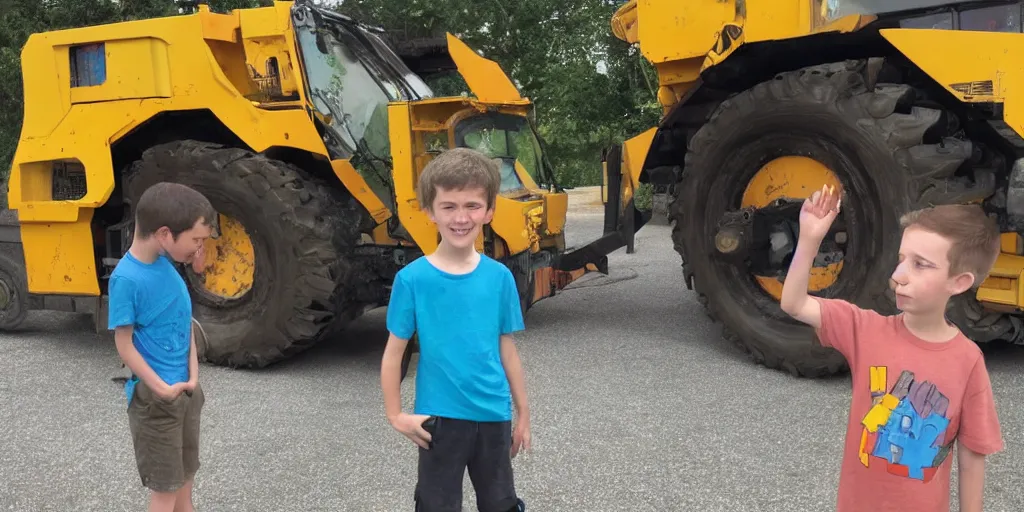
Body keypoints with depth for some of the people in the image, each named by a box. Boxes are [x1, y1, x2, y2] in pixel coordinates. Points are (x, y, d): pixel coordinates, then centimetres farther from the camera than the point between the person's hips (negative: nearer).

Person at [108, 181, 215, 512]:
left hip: (187, 390, 7)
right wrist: (161, 389, -18)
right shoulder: (127, 278, -22)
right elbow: (124, 345, -17)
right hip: (153, 398, -7)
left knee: (185, 476, 21)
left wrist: (192, 376, -5)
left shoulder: (166, 264, -2)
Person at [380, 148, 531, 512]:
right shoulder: (413, 279, -12)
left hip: (494, 416, 3)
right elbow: (394, 352, -5)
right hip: (439, 418, -3)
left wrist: (523, 413, 8)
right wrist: (395, 415, -7)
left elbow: (507, 350, 3)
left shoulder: (499, 277, -4)